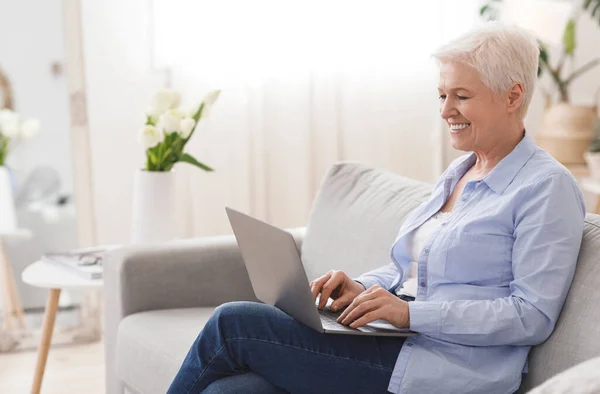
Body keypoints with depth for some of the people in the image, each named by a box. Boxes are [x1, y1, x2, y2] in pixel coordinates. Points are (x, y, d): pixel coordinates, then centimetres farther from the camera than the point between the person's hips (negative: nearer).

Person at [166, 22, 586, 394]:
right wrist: (362, 288, 3)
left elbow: (533, 316, -15)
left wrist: (411, 312, -21)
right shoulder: (458, 173, 21)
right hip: (401, 341, 8)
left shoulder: (548, 187, -6)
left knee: (234, 323, -13)